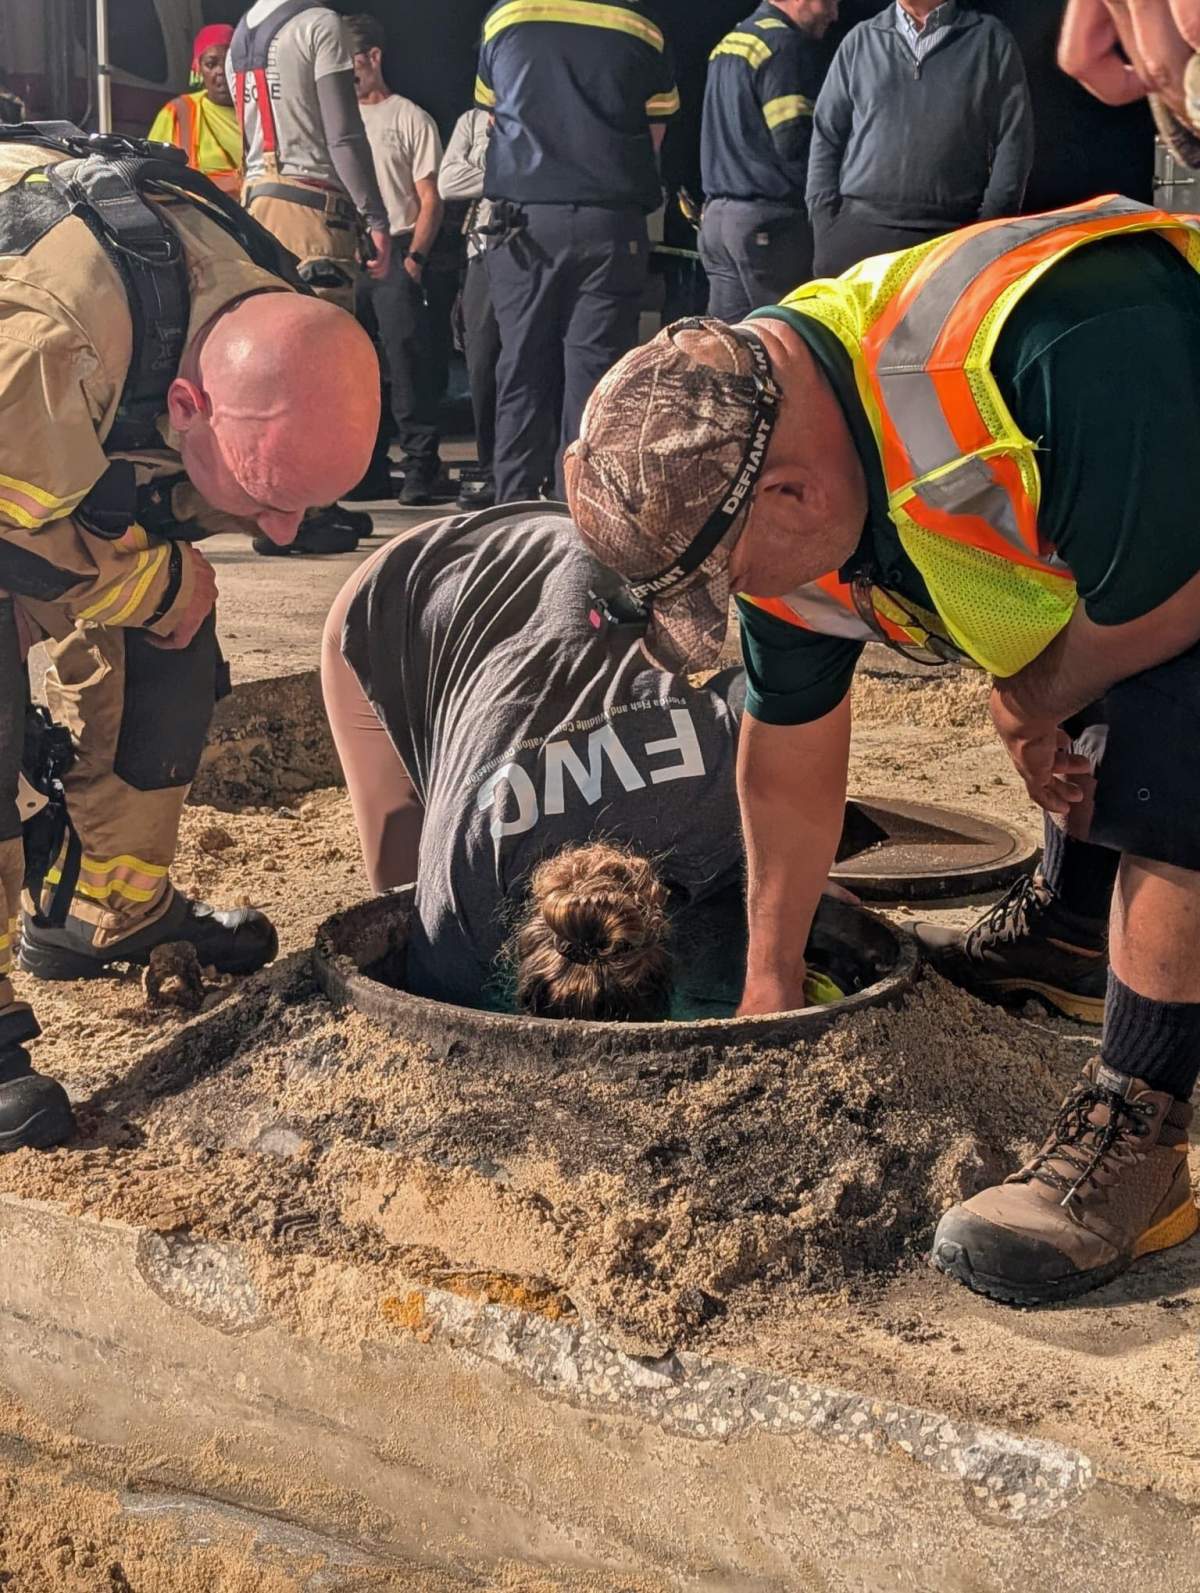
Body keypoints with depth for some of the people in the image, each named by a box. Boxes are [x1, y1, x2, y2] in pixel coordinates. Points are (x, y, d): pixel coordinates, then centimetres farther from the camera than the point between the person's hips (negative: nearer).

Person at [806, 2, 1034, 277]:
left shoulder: (990, 40, 8)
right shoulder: (860, 40, 14)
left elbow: (1013, 142, 4)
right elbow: (826, 137, 13)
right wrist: (824, 224, 2)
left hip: (952, 235, -2)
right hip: (857, 230, 2)